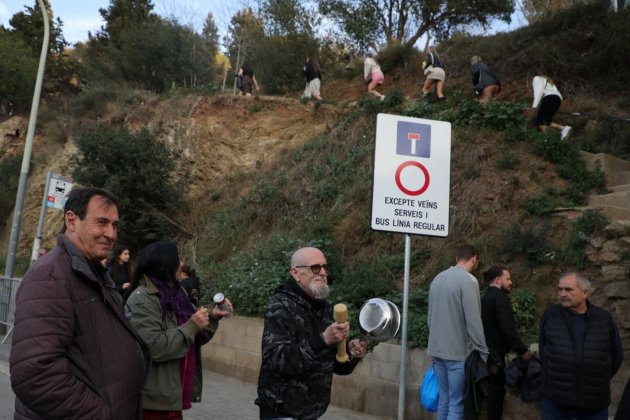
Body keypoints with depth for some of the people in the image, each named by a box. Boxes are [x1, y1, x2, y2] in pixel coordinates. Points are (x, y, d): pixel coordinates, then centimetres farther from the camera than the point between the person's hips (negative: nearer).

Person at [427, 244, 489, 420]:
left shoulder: (438, 278, 10)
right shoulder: (468, 281, -13)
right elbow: (474, 323, -17)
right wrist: (483, 353, -10)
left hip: (437, 350, 7)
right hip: (458, 352, -7)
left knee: (444, 399, 14)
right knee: (457, 404, 0)